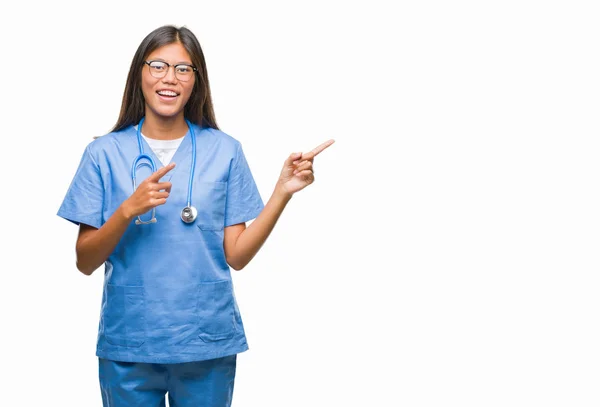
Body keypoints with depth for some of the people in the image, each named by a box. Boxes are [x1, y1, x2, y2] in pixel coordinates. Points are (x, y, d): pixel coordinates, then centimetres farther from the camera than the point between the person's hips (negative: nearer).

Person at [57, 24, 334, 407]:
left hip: (208, 343, 1)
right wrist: (129, 209, -19)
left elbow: (236, 255, -1)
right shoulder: (104, 153, -1)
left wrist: (283, 191, -11)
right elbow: (85, 262, -3)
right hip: (128, 345, 0)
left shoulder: (225, 150, 1)